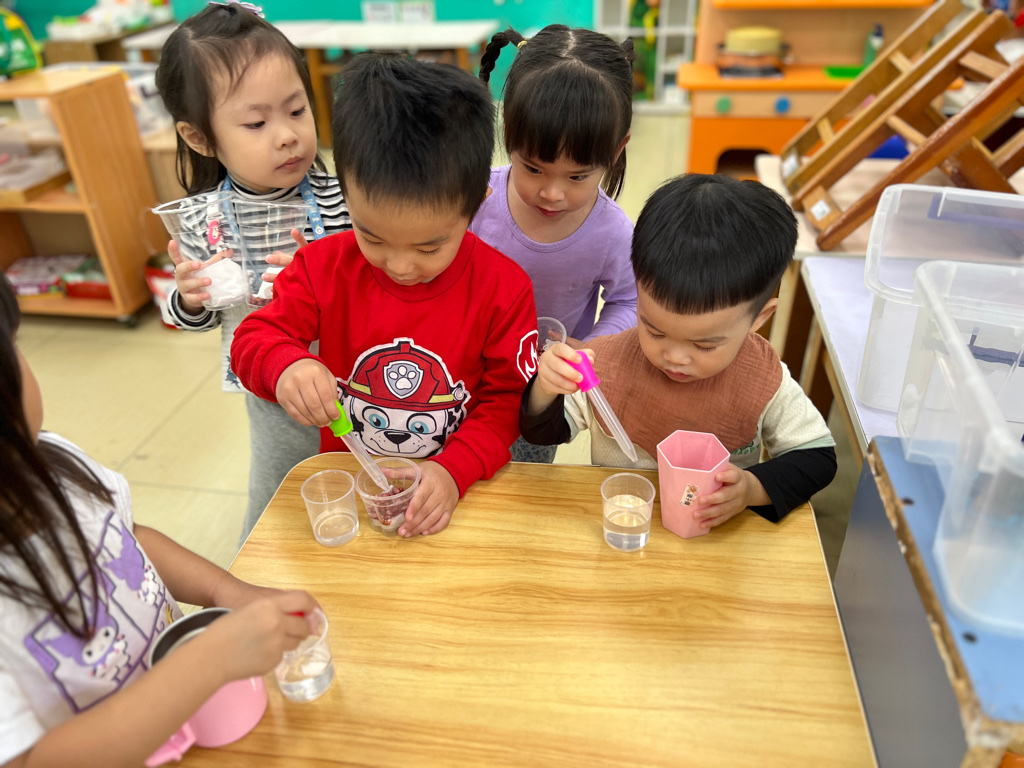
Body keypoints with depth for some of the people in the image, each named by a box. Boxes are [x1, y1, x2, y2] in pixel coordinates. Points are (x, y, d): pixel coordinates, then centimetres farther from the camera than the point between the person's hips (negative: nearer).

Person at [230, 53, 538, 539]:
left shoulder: (503, 288, -13)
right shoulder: (325, 266, -7)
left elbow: (508, 400, -7)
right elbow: (254, 338, -1)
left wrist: (455, 470, -23)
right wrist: (285, 365, -25)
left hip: (452, 493, -1)